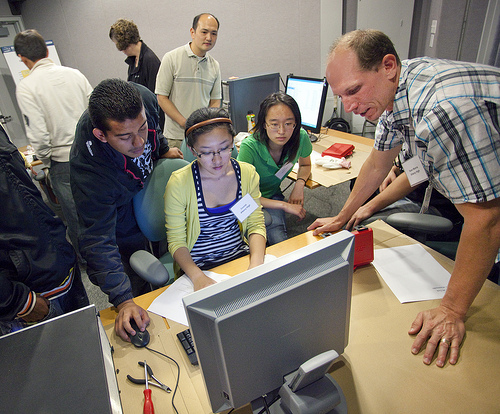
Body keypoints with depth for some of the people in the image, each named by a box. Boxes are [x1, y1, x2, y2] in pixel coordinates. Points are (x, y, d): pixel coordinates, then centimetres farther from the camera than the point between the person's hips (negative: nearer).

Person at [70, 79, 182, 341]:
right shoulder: (89, 172, -42)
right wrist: (123, 300, -41)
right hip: (125, 229, -5)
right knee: (139, 293, 10)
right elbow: (98, 242, -37)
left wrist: (163, 149, 8)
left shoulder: (142, 98, -29)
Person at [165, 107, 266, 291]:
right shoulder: (179, 183, -14)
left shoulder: (247, 173, -4)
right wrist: (197, 277, -27)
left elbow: (256, 225, 0)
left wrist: (256, 263, -18)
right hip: (197, 266, -3)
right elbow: (176, 242, -10)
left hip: (240, 257, 4)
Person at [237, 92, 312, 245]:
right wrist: (284, 205, -31)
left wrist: (300, 183, -14)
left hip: (272, 196, 3)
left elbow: (305, 165, 8)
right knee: (267, 219, -35)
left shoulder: (301, 138, -17)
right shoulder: (249, 147, -31)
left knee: (279, 241, -22)